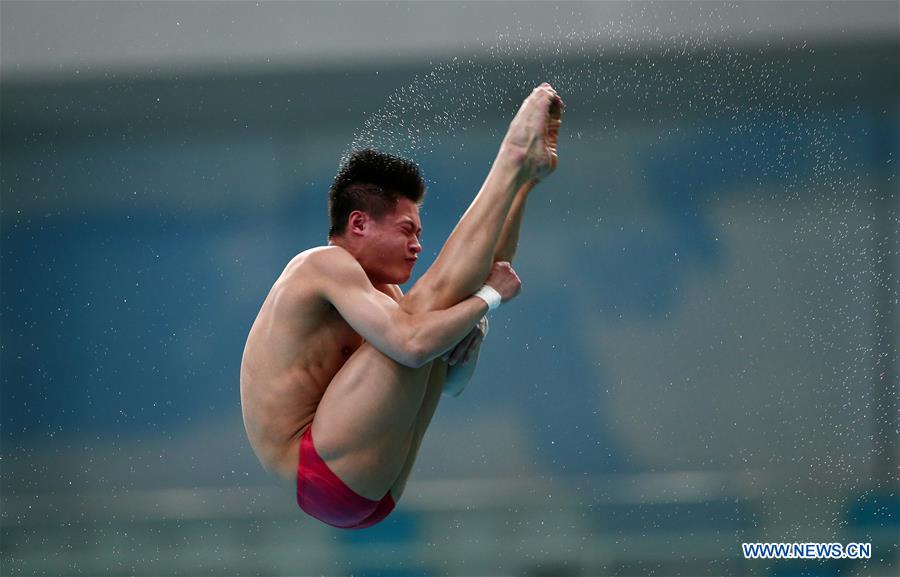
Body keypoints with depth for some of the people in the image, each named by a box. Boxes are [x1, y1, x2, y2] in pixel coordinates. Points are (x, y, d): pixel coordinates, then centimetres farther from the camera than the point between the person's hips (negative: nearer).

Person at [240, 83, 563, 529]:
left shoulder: (378, 292, 20)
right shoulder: (325, 264, -9)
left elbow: (448, 382, 20)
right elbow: (412, 343, -24)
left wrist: (466, 343, -1)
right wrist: (488, 297, -11)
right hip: (328, 479, -10)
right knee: (431, 302, -13)